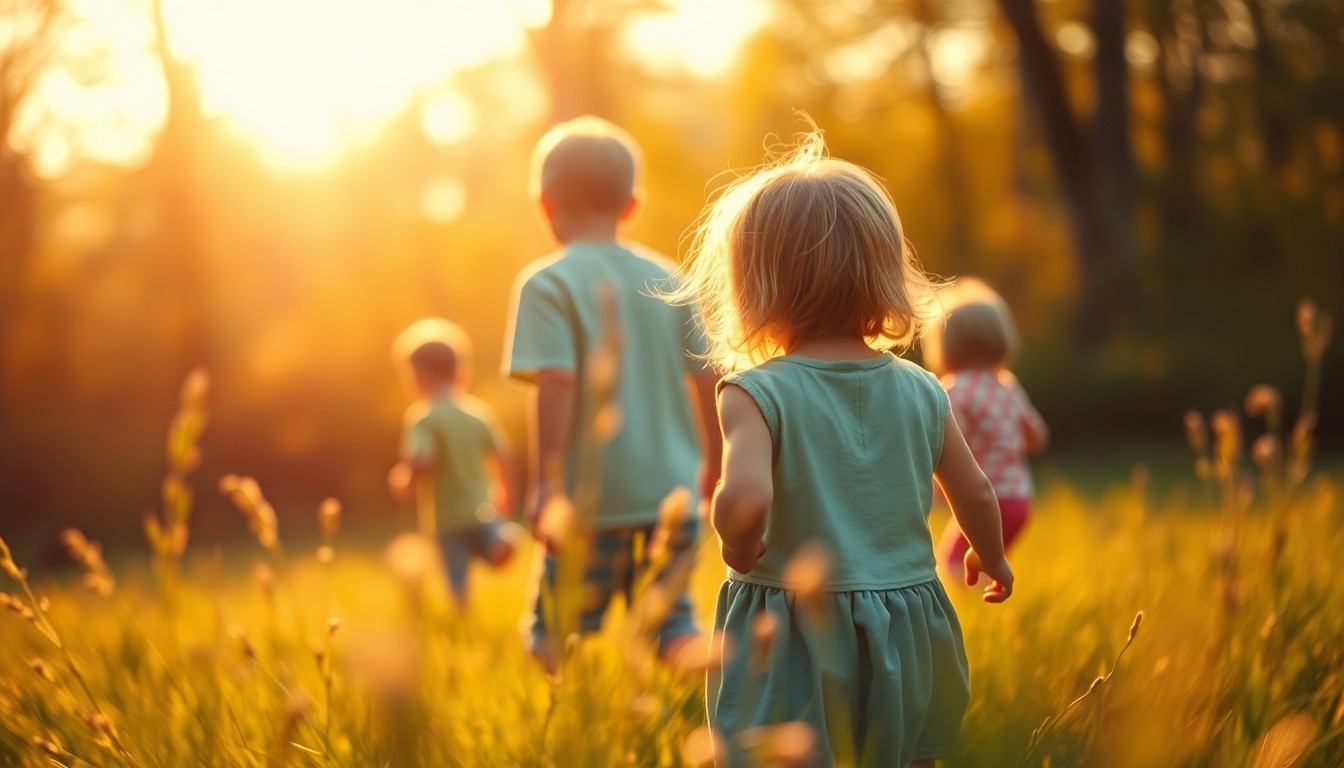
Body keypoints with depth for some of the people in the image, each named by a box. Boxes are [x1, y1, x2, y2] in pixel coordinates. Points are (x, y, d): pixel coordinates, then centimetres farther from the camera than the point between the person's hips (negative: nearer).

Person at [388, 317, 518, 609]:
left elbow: (421, 461, -27)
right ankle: (503, 538, -9)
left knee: (460, 588, 2)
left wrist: (403, 483, -7)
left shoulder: (422, 417, -12)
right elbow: (503, 458, 6)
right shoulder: (478, 412, 4)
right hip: (482, 511, 4)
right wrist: (506, 497, 19)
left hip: (446, 519, -4)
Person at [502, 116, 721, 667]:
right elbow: (706, 380, 10)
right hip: (673, 492, 5)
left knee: (555, 641, 6)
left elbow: (556, 384, -17)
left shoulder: (548, 283, -7)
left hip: (593, 499, -5)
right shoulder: (667, 280, 7)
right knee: (671, 623, 15)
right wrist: (713, 463, 23)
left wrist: (545, 486, -15)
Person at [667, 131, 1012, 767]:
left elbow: (745, 499, -30)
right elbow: (976, 496, 9)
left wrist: (737, 547, -8)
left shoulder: (755, 393, -14)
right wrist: (990, 557, 29)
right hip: (907, 630, 4)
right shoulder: (921, 392, 0)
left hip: (789, 641, -4)